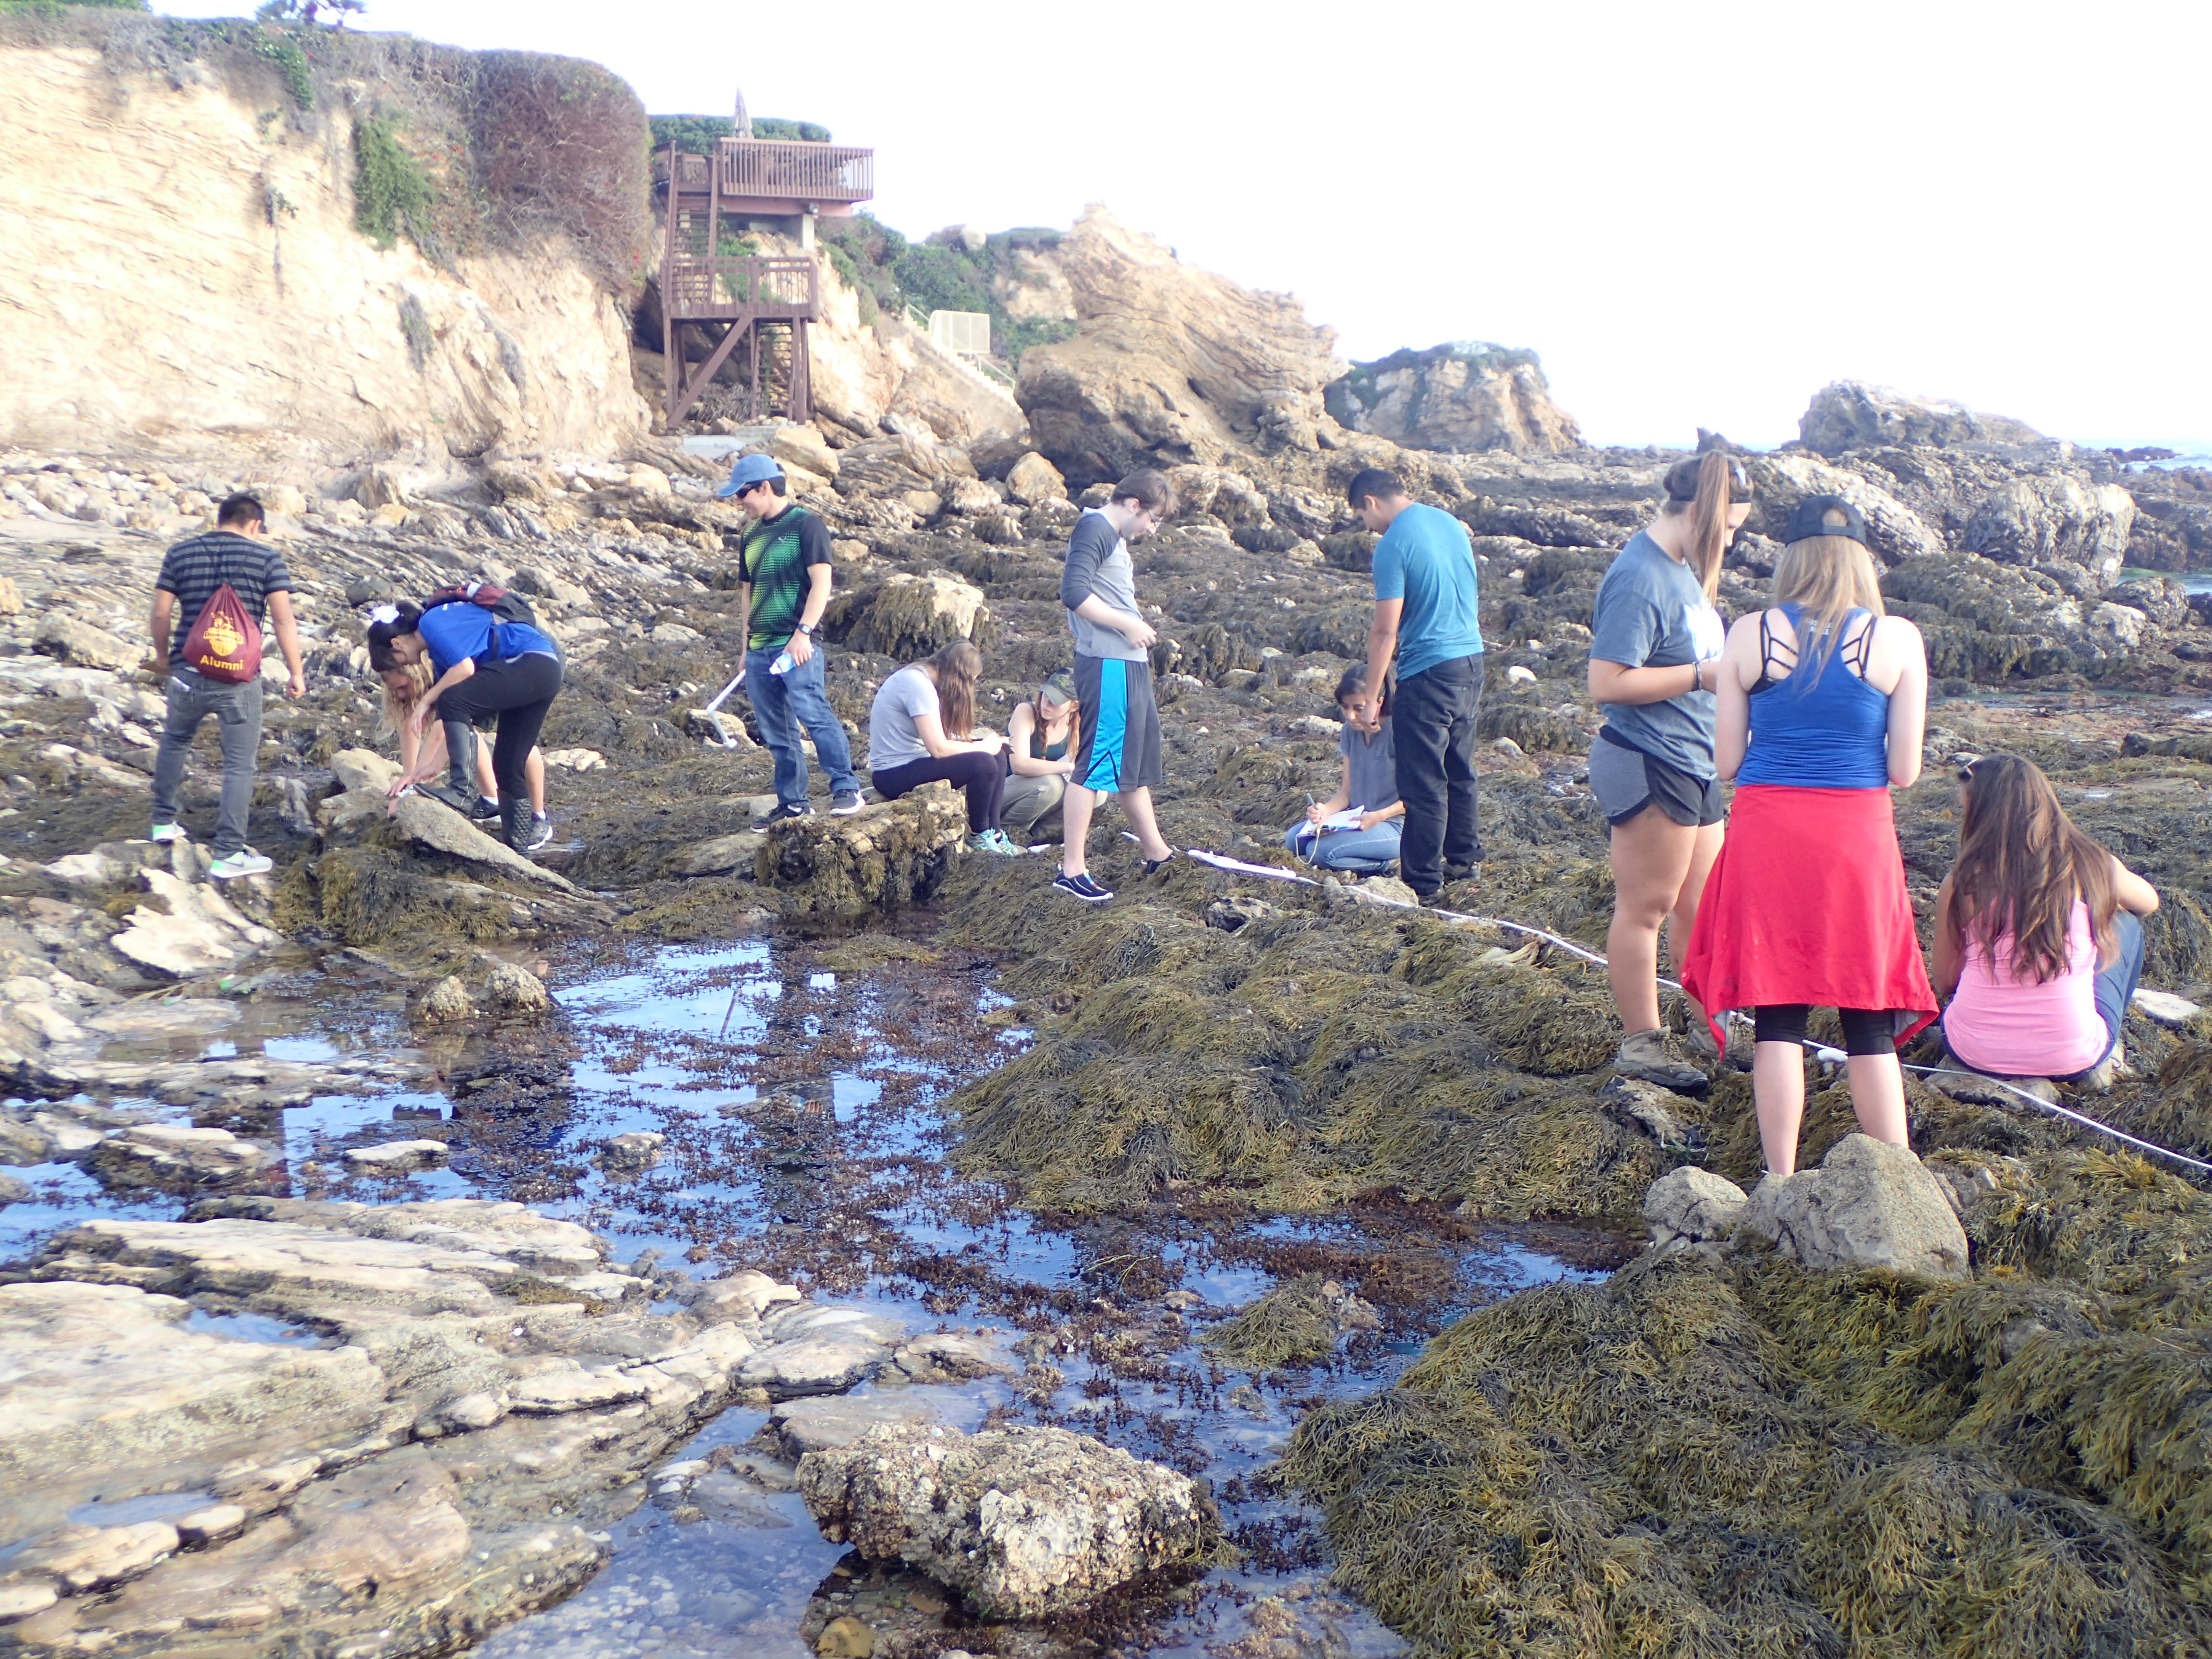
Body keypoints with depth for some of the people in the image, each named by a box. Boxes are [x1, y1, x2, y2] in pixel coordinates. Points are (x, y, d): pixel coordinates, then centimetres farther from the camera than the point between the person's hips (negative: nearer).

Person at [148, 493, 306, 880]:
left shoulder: (180, 554, 6)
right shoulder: (267, 558, -3)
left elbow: (161, 613, 5)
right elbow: (283, 620, -8)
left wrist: (162, 656, 21)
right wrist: (296, 673, -2)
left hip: (187, 672, 4)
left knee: (174, 742, 28)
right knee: (240, 764, 3)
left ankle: (164, 822, 40)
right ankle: (229, 855, 2)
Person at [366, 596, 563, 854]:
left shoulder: (432, 623, -5)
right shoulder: (439, 650, 22)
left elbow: (465, 668, -20)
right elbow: (453, 723, 20)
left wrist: (424, 702, -9)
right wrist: (436, 765, 17)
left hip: (532, 662, -11)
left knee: (453, 702, -20)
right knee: (508, 765, 11)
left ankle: (462, 791, -18)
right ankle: (521, 838, 15)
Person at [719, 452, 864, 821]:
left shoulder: (806, 525, -4)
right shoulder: (751, 537, 18)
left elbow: (821, 582, -11)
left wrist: (803, 632, -20)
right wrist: (746, 645, 18)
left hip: (796, 644, -7)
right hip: (760, 649, 7)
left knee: (814, 714, -20)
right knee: (776, 733, 7)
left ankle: (847, 788, -15)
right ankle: (792, 804, 13)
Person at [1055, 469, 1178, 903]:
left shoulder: (1115, 537, 20)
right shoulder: (1095, 529, -11)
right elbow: (1074, 594, -21)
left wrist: (1139, 630, 9)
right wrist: (1129, 624, -15)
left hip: (1129, 664, 11)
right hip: (1107, 664, -11)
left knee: (1137, 761, 18)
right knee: (1095, 764, -9)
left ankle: (1156, 852, 29)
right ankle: (1071, 869, -5)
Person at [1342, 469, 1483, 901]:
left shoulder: (1393, 546, -15)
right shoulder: (1451, 523, 9)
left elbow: (1385, 632, -15)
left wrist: (1371, 699, -10)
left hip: (1429, 672, -8)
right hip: (1472, 659, 8)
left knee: (1423, 783, -1)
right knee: (1460, 770, 20)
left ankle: (1422, 884, 5)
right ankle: (1463, 859, 31)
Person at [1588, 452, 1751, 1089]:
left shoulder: (1682, 567, 11)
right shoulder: (1640, 578, -19)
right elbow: (1607, 682, -24)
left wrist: (1726, 668, 4)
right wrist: (1701, 677, -20)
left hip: (1693, 766, 10)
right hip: (1649, 766, -10)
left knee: (1702, 902, 19)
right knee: (1646, 908, 2)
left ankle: (1708, 1024, 34)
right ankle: (1640, 1045, 13)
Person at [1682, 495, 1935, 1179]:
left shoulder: (1749, 635, -1)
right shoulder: (1897, 640, -2)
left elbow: (1726, 760, 0)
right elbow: (1904, 769, -2)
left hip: (1767, 838, 0)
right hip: (1858, 837, 0)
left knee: (1777, 1022, 8)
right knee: (1870, 1026, 11)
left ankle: (1781, 1187, 12)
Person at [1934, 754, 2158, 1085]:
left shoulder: (1963, 883, -8)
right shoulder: (2095, 867, -4)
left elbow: (1944, 983, 3)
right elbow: (2150, 902, 21)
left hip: (1973, 1054, 1)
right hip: (2072, 1062, -1)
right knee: (2126, 923, 25)